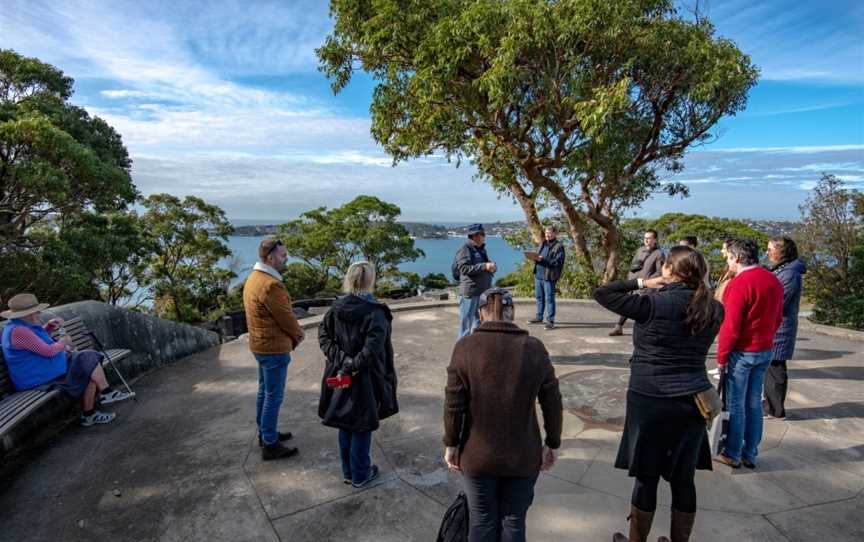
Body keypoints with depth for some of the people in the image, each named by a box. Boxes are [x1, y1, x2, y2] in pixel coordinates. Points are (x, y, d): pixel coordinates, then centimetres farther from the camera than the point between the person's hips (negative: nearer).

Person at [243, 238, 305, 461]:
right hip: (274, 347, -10)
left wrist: (292, 333, 3)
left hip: (261, 344, 10)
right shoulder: (271, 285, -25)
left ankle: (265, 433, 36)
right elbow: (286, 317, -19)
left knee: (264, 391, 21)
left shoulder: (254, 277, 8)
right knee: (274, 396, 1)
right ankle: (270, 445, 11)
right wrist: (298, 335, 0)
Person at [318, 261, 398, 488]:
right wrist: (353, 366, -18)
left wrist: (341, 359, -9)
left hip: (340, 376, 5)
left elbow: (323, 335, -2)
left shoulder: (336, 308, -1)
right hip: (365, 380, -5)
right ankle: (360, 475, 26)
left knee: (345, 425, 18)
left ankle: (348, 472, 33)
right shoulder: (376, 313, -19)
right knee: (362, 427, 11)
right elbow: (372, 349, -27)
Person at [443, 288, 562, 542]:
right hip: (523, 457, 1)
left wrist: (451, 444, 2)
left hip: (477, 456, -1)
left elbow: (453, 404, -10)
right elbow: (552, 403, -4)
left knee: (482, 521, 18)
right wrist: (551, 444, 9)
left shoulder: (465, 346, -12)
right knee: (514, 520, 19)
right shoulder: (534, 348, -8)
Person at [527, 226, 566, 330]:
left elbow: (557, 262, -15)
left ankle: (550, 321, 2)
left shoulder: (559, 246, -6)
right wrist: (535, 258, -2)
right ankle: (539, 317, 27)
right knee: (539, 297, 14)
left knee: (549, 298, -4)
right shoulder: (542, 244, 16)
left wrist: (542, 259, -23)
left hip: (549, 276, -7)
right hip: (538, 274, 7)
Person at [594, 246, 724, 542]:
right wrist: (697, 286, 11)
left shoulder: (654, 305, -16)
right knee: (683, 480, 16)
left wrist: (641, 283, -3)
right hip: (692, 401, 5)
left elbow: (601, 293, -10)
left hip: (650, 401, -5)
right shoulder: (713, 310, 0)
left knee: (646, 478, 10)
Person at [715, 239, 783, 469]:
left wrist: (721, 357, -11)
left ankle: (732, 454, 14)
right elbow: (777, 319, 14)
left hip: (742, 352, -7)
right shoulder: (774, 281, 6)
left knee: (736, 405, 4)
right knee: (754, 404, 14)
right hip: (766, 351, 7)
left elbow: (731, 326, -19)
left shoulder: (740, 283, -18)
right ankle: (750, 455, 22)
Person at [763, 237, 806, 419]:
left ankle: (775, 410, 9)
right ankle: (770, 405, 26)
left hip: (778, 329, -9)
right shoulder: (780, 270, 14)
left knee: (775, 369, -1)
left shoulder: (790, 274, -17)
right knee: (770, 368, 16)